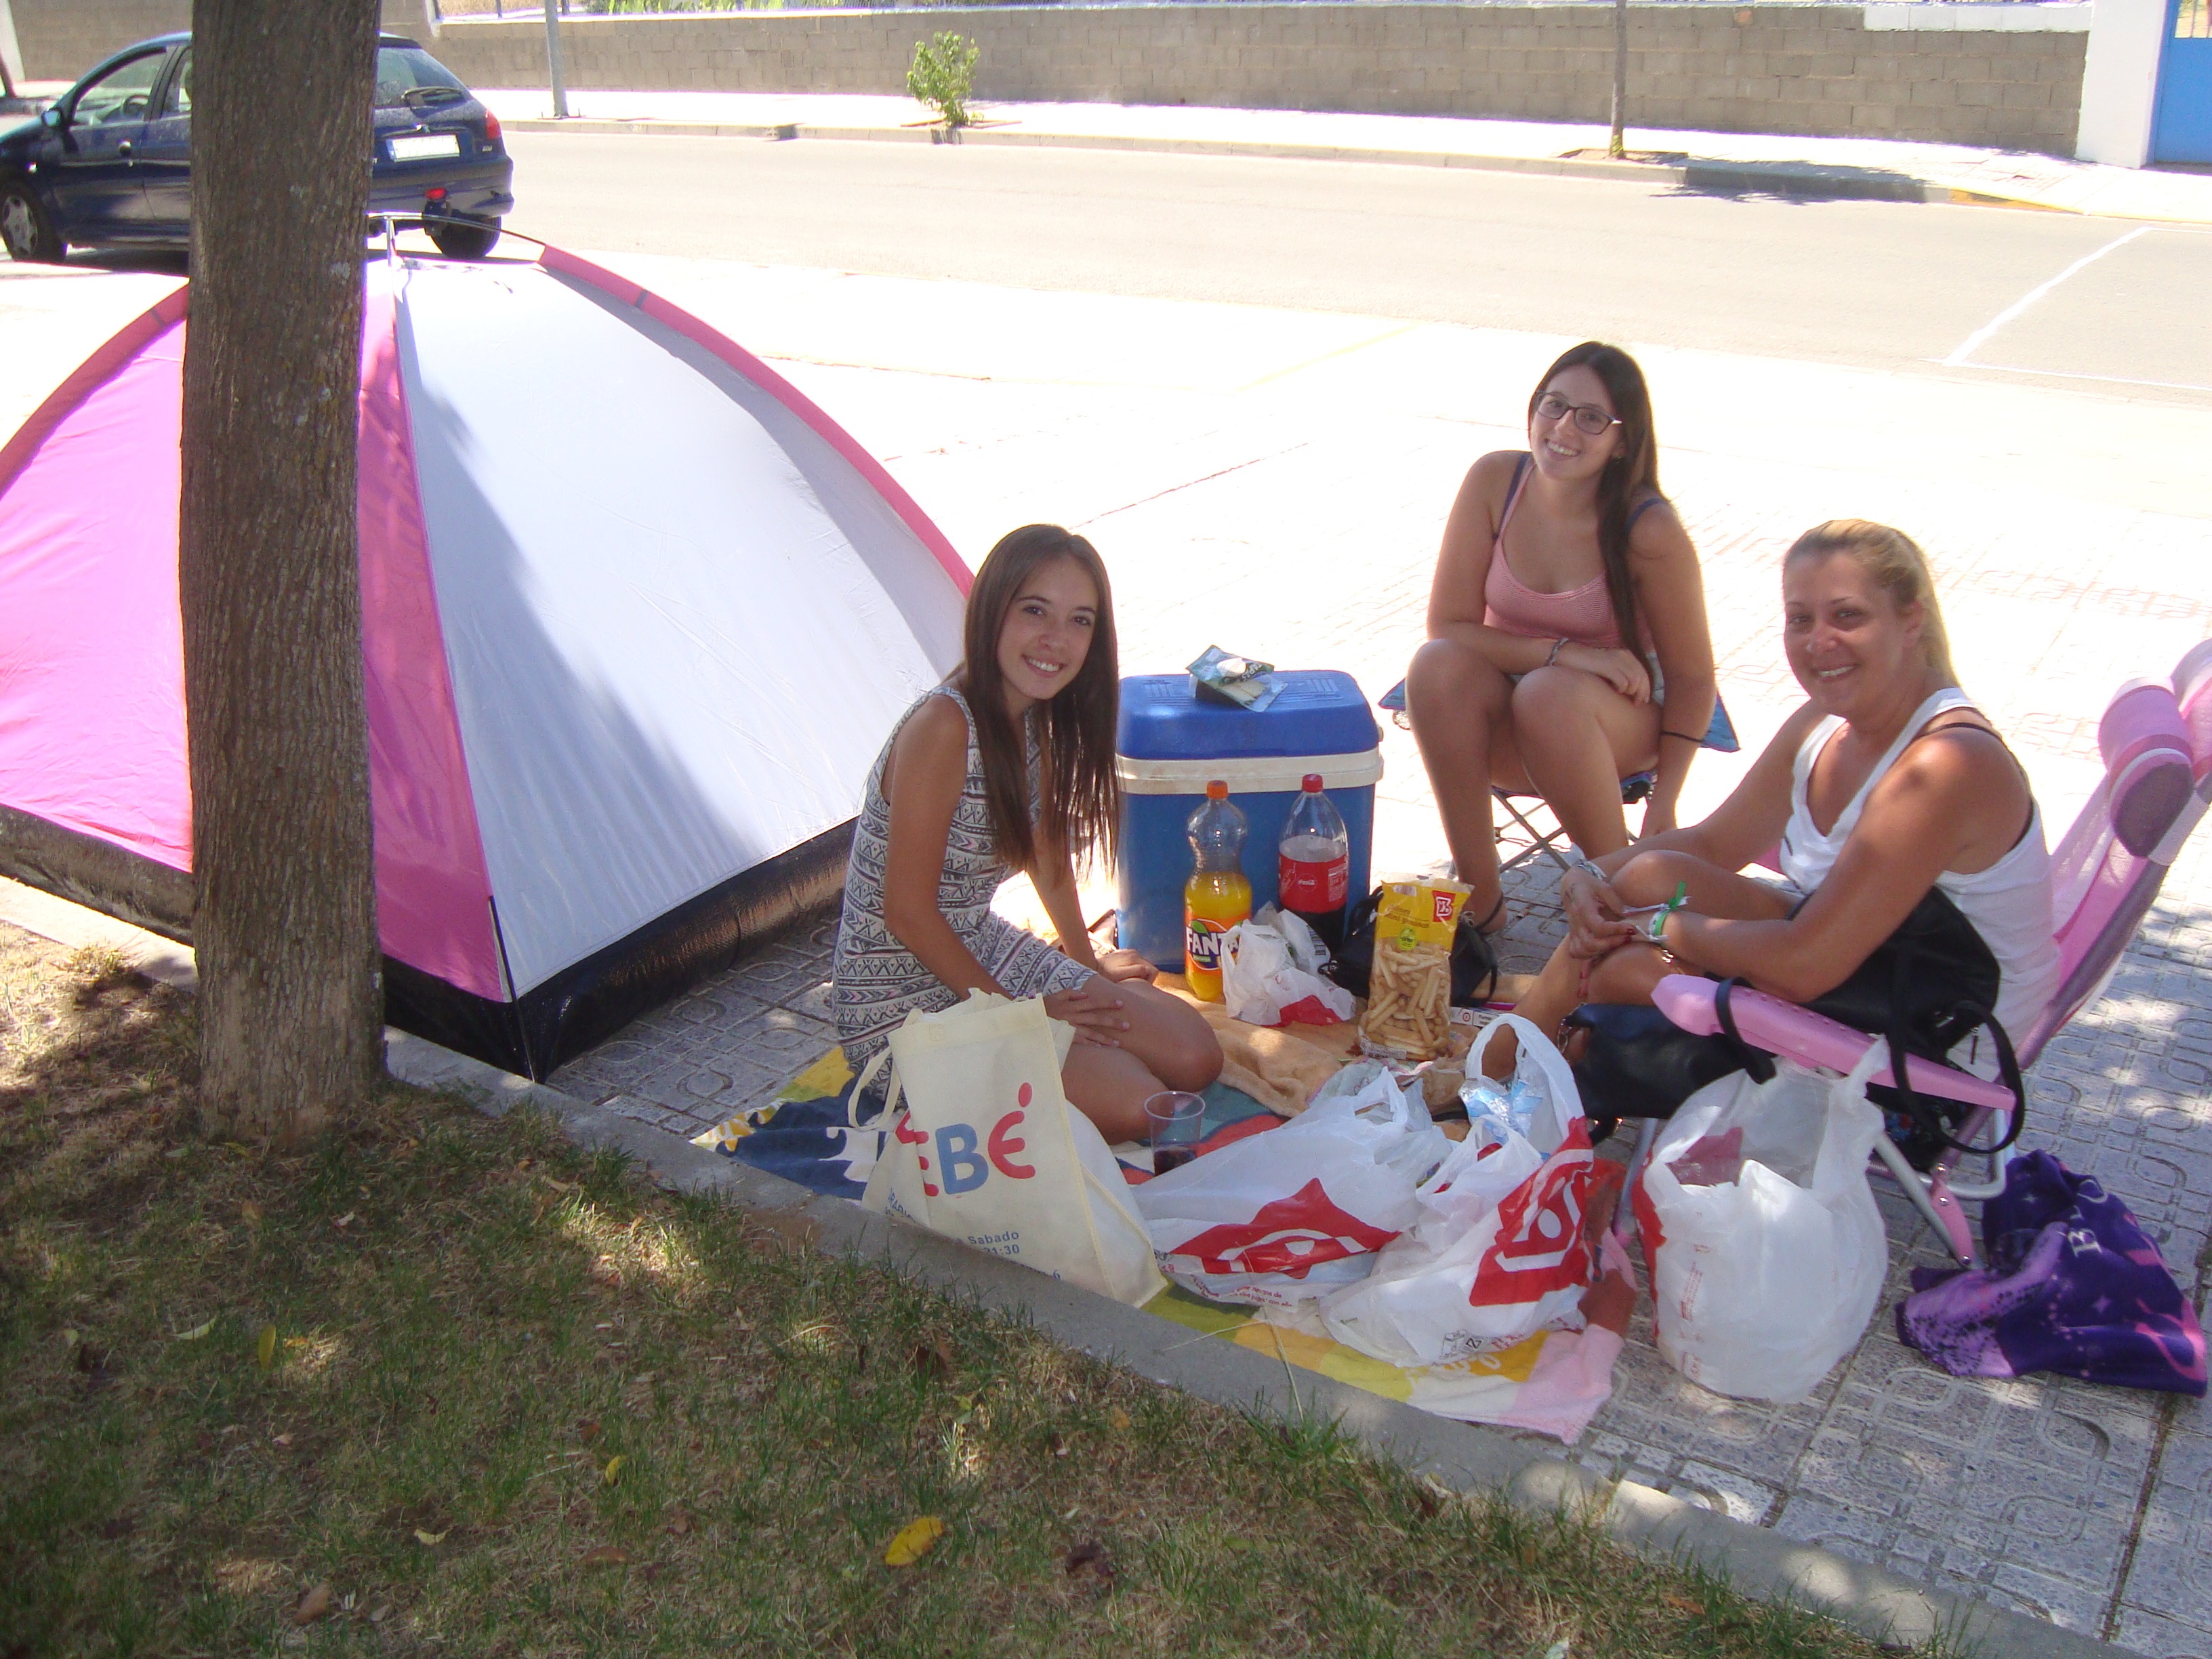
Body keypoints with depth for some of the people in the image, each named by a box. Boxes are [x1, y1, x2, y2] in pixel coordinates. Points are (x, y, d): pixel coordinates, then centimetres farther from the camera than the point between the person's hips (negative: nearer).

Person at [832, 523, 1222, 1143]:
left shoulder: (1039, 720, -1)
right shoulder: (942, 727, -26)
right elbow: (908, 912, -23)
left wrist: (1087, 962, 26)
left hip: (988, 950, 8)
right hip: (903, 1003, -8)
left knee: (1196, 1058, 2)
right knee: (1133, 1107, -18)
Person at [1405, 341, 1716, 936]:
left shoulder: (1649, 529, -19)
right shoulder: (1496, 480, -13)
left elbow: (1691, 677, -11)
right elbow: (1448, 625, -13)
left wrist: (1663, 804, -20)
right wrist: (1565, 651, -25)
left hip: (1619, 720, -2)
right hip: (1507, 726, 2)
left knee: (1550, 693, -35)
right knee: (1437, 666, -29)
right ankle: (1478, 896, -20)